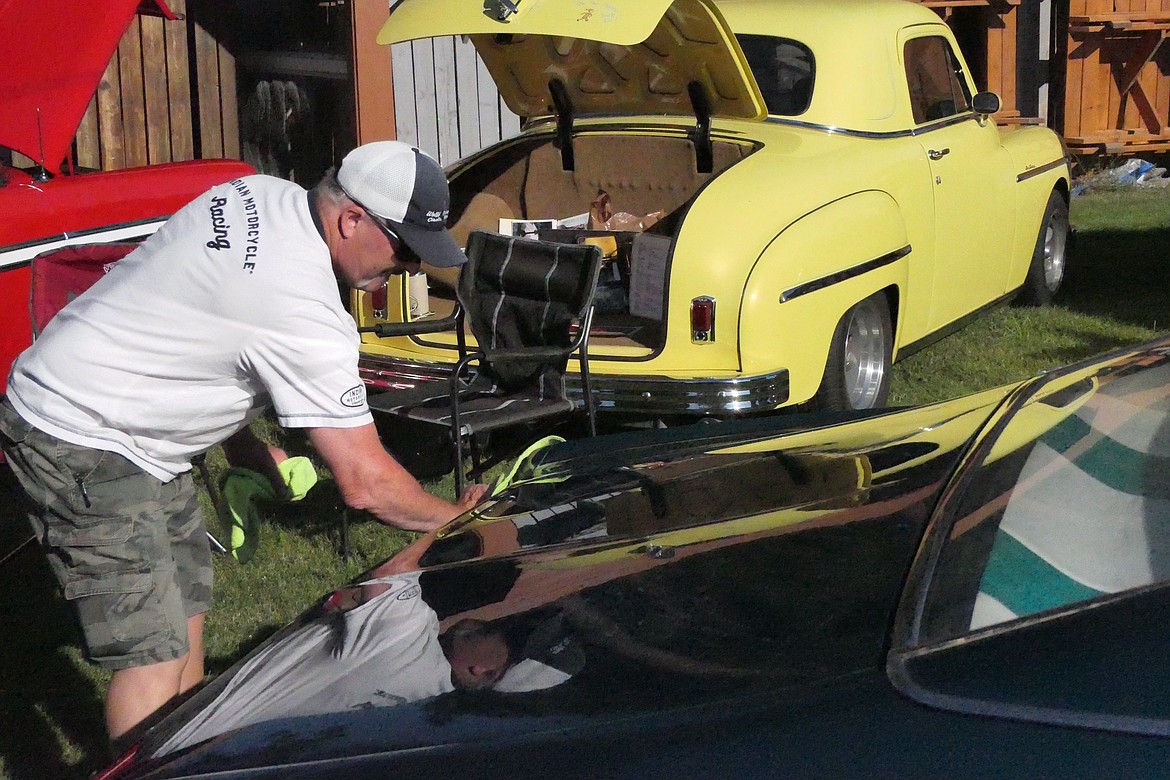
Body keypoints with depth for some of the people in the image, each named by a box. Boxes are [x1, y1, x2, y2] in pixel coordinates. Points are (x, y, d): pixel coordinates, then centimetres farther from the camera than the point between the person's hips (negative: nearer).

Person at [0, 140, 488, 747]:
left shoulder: (258, 195, -1)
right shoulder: (305, 312, -27)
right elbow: (364, 483, -23)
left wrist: (248, 449, 10)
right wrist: (454, 516, -6)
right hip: (81, 445, -10)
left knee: (188, 605, 17)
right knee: (154, 657, -10)